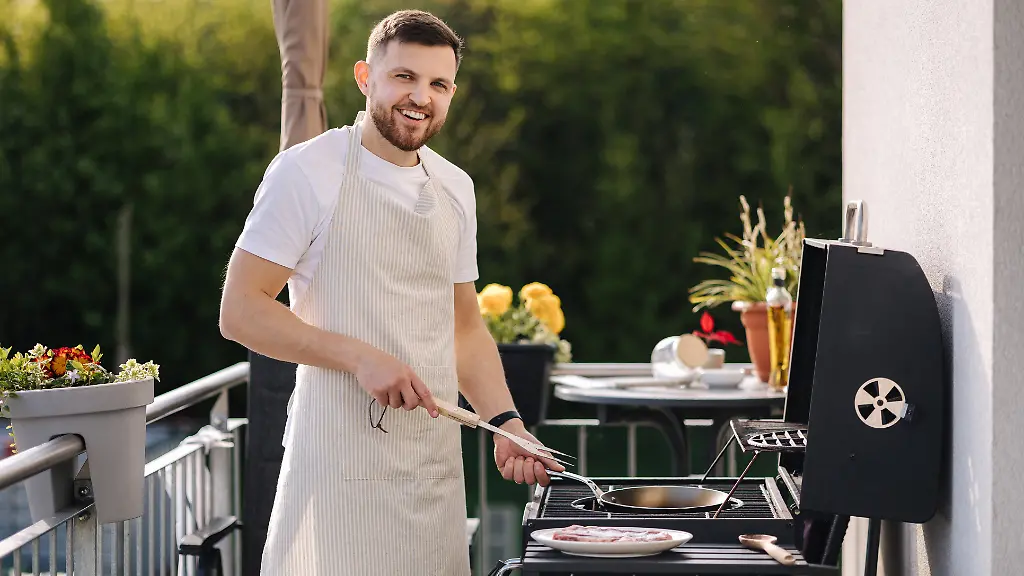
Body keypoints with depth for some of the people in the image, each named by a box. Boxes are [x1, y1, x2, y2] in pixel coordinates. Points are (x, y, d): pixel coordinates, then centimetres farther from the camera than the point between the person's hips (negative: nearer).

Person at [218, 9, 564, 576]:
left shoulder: (454, 188, 13)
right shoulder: (307, 171, -6)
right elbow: (240, 311, -9)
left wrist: (503, 421, 5)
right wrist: (358, 355, -19)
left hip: (435, 463, 6)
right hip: (340, 461, -6)